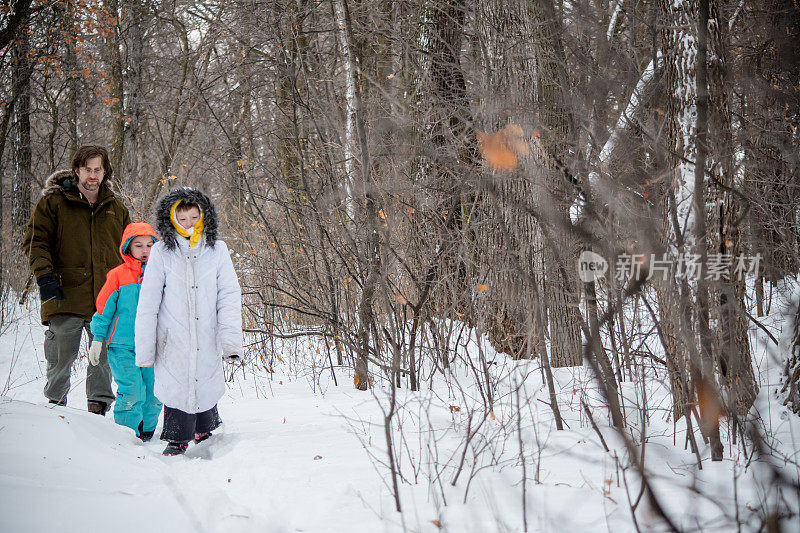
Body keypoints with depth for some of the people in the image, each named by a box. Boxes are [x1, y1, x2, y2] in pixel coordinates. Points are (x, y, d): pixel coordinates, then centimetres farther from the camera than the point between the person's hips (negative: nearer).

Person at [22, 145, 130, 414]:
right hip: (65, 298, -3)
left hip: (107, 301, 3)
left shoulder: (117, 209, 14)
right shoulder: (53, 203, 3)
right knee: (60, 361, 3)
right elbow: (35, 241, -2)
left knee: (103, 361, 7)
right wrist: (44, 276, -15)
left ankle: (98, 409, 20)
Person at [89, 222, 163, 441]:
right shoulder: (117, 276, -1)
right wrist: (98, 339, 2)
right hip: (122, 347, -3)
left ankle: (147, 430, 23)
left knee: (155, 394, 3)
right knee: (132, 392, -13)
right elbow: (104, 309, 3)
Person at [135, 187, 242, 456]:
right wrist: (144, 348, -2)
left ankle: (206, 434, 28)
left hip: (207, 341, 1)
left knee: (206, 388, 5)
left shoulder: (217, 250, 3)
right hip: (173, 340, -1)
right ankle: (177, 441, 16)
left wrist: (231, 340, -10)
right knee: (177, 386, -2)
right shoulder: (161, 252, -1)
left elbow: (229, 297, 0)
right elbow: (147, 304, 1)